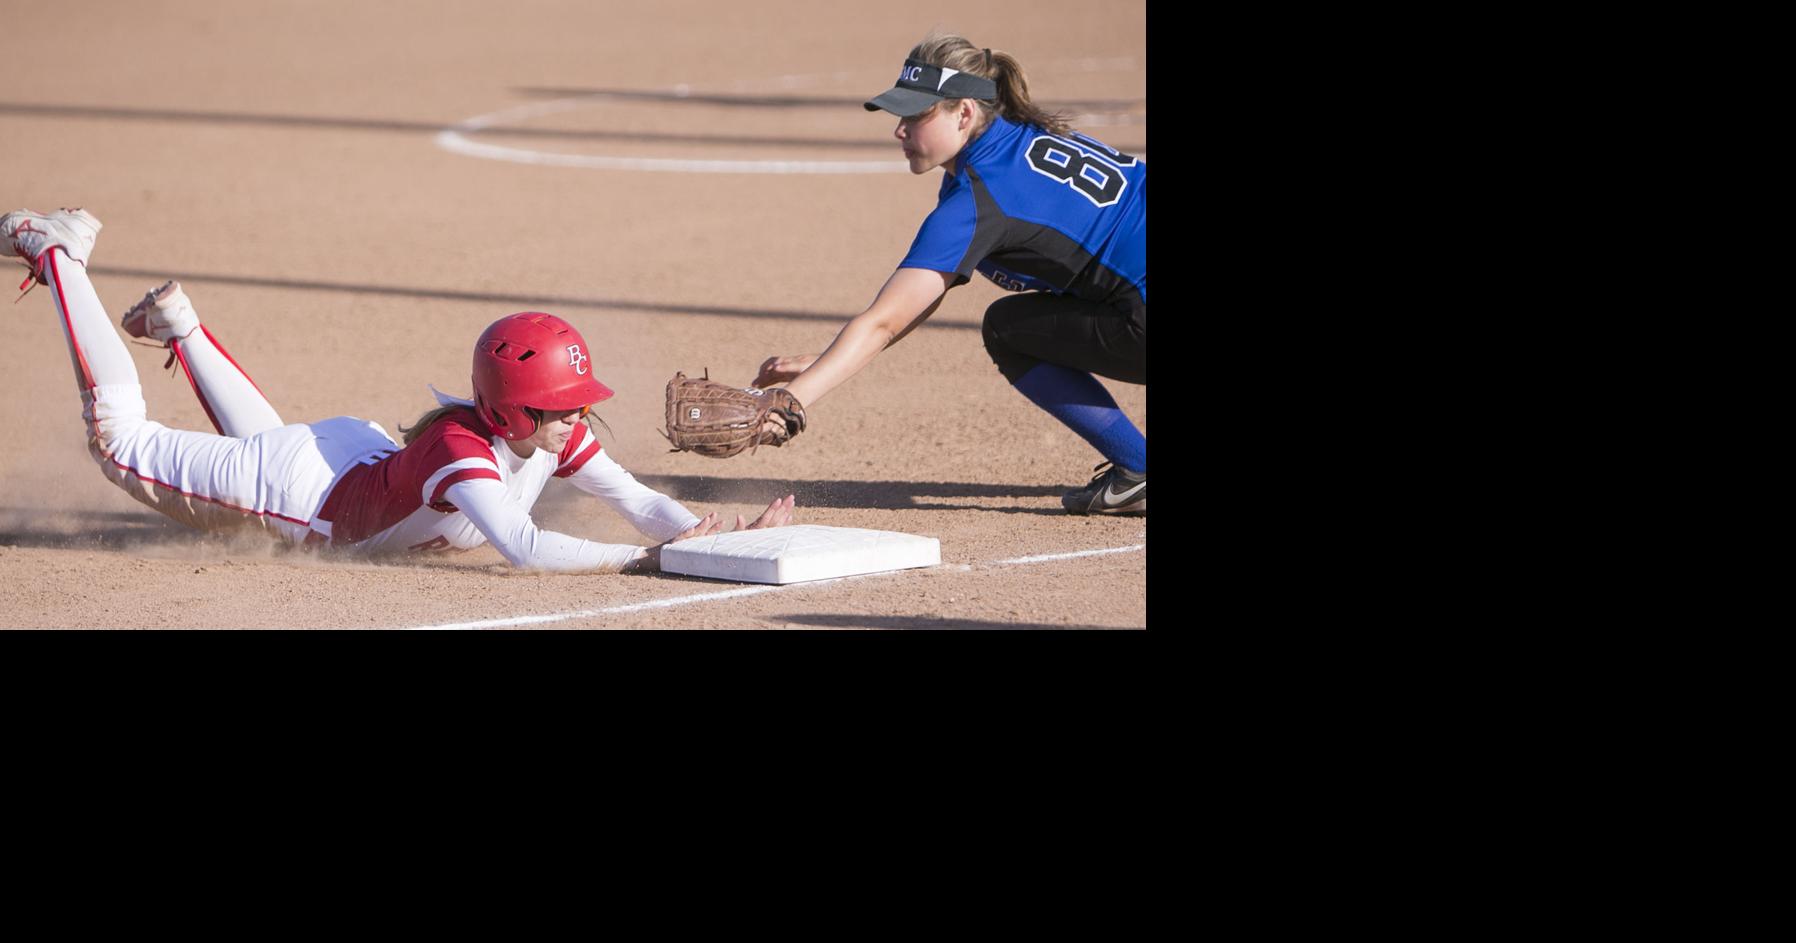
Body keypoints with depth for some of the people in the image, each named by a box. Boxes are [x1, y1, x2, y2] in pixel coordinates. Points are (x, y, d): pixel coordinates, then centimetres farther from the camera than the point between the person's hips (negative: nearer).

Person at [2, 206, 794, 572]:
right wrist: (645, 559, -58)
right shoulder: (461, 450, -42)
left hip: (359, 458, 7)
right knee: (118, 437, 8)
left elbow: (637, 499, -22)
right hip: (296, 484, -7)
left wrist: (713, 537, -41)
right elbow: (522, 548, -55)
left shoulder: (556, 436, -20)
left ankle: (182, 328, 49)